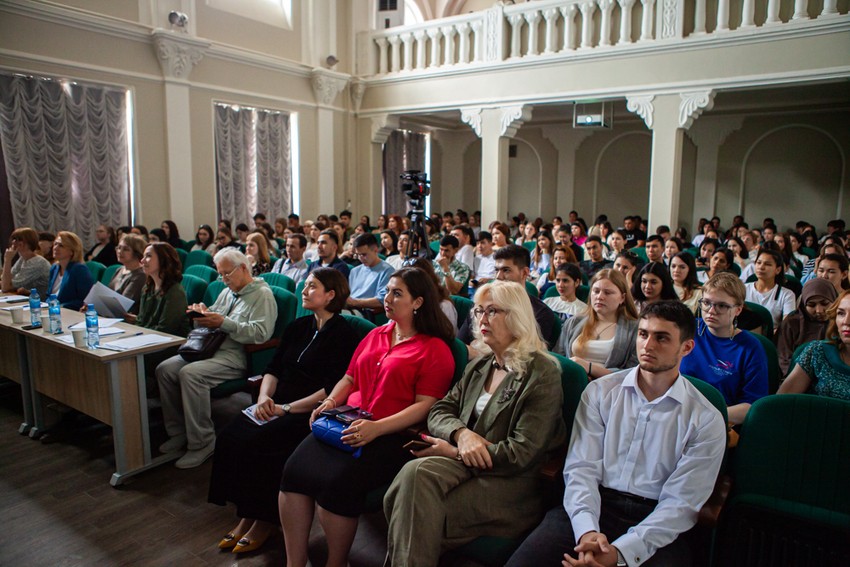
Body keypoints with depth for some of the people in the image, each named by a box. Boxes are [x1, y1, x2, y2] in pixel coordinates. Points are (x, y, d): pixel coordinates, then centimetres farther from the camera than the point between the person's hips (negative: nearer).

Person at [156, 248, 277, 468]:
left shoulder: (262, 294, -5)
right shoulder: (227, 293, 23)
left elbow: (261, 333, -19)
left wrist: (224, 323, -20)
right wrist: (203, 314, 3)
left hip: (236, 357, -9)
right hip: (211, 349, 9)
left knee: (190, 374, -29)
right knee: (165, 369, -7)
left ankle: (202, 443, -17)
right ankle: (178, 432, 5)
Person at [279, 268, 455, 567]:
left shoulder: (435, 349, -2)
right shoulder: (376, 335, 19)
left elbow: (424, 405, -9)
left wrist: (377, 427, -20)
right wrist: (331, 401, 4)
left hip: (392, 434, -6)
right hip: (347, 424, 6)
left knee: (337, 481, -28)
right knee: (295, 469, -18)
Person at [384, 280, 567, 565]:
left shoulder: (543, 374, -7)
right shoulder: (478, 366, 15)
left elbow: (523, 453, -14)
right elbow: (438, 412, 11)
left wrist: (454, 452, -12)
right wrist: (461, 433, -13)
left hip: (510, 484, -5)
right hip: (465, 466, 6)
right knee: (415, 472, -27)